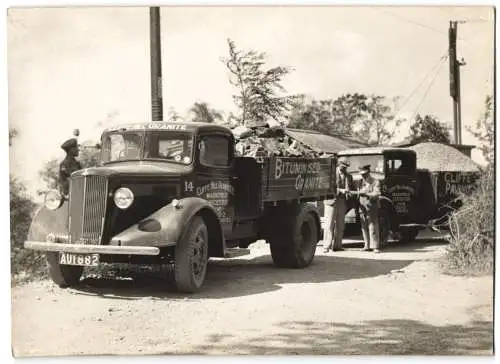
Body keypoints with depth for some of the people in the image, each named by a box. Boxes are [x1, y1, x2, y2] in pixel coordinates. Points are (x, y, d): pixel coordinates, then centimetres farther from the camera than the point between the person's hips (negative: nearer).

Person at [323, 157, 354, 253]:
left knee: (340, 225, 6)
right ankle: (326, 246, -9)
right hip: (332, 201, -5)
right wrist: (341, 190, -20)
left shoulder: (348, 176, 16)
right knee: (329, 225, -8)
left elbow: (351, 189, 21)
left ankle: (337, 246, 12)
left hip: (342, 202, 5)